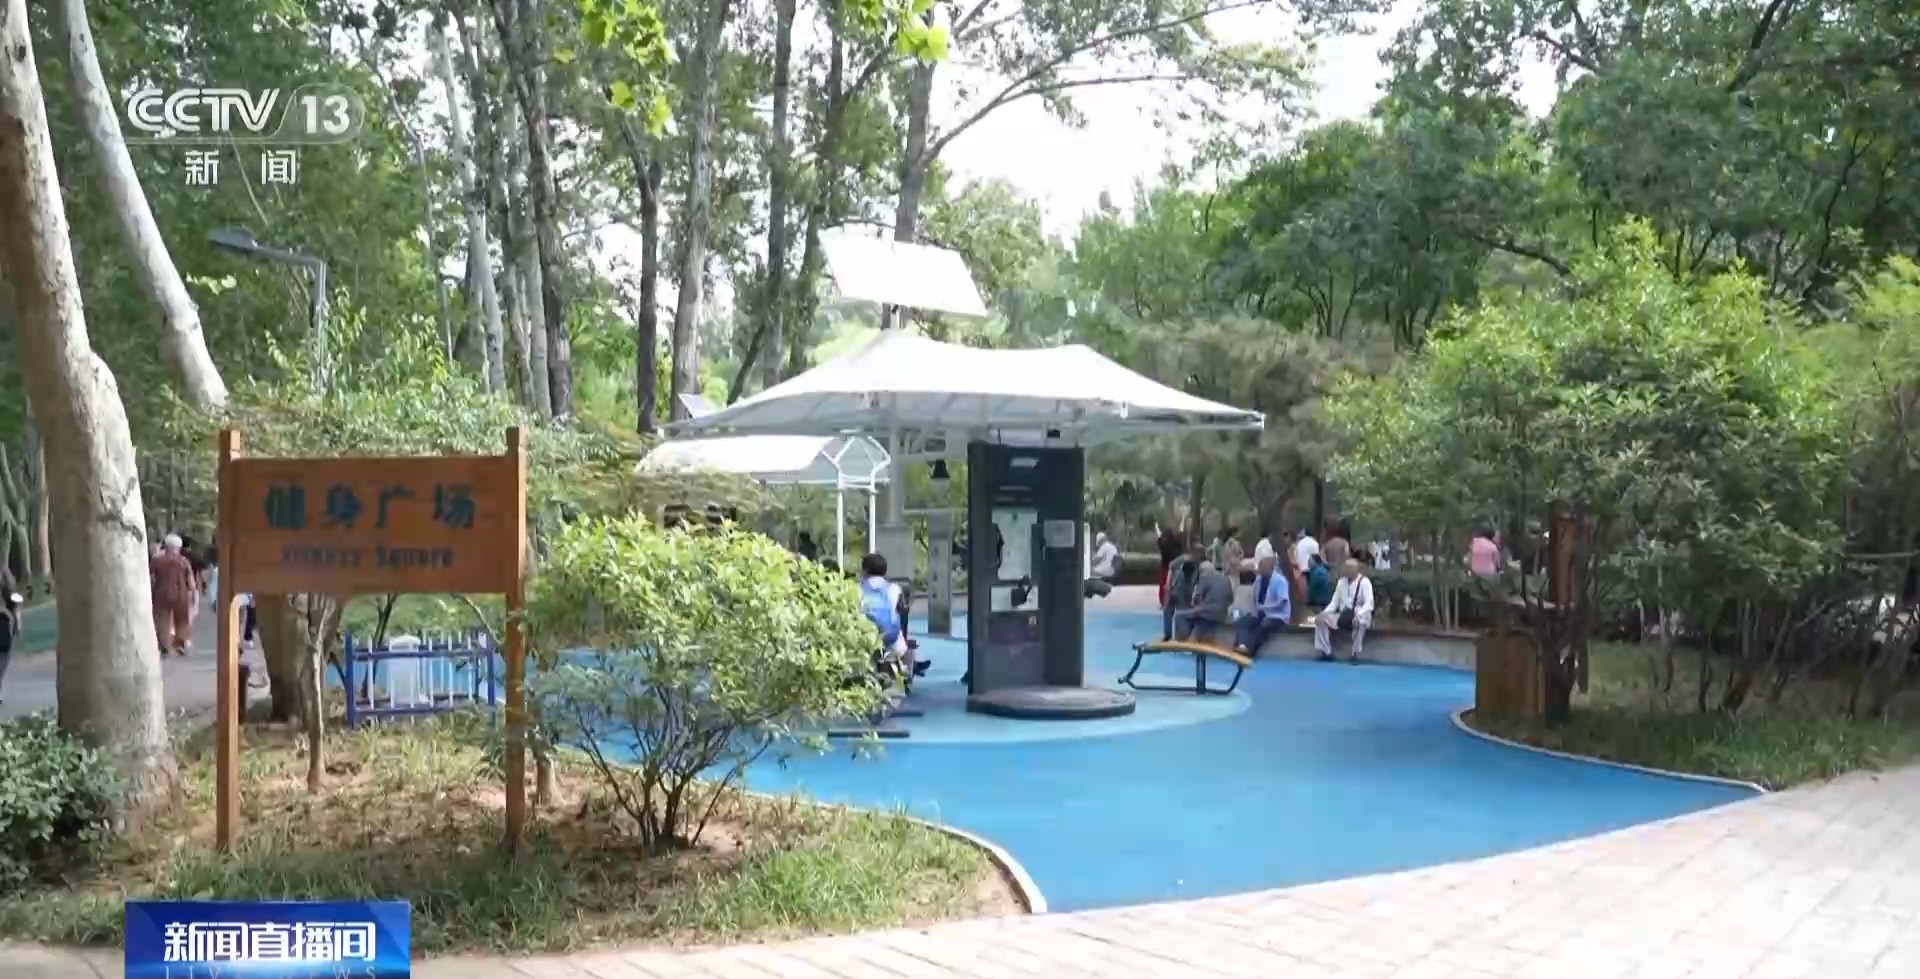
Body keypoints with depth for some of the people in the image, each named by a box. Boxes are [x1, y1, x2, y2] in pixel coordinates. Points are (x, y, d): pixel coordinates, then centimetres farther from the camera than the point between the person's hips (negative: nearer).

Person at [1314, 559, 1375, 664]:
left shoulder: (1364, 582, -9)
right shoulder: (1342, 581, 9)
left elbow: (1368, 604, -20)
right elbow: (1335, 601, 12)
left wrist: (1358, 614, -38)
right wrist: (1324, 613, -6)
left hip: (1359, 615, -6)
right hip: (1343, 616, 6)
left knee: (1360, 622, -42)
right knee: (1321, 619, -13)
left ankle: (1355, 654, -27)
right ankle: (1326, 652, -6)